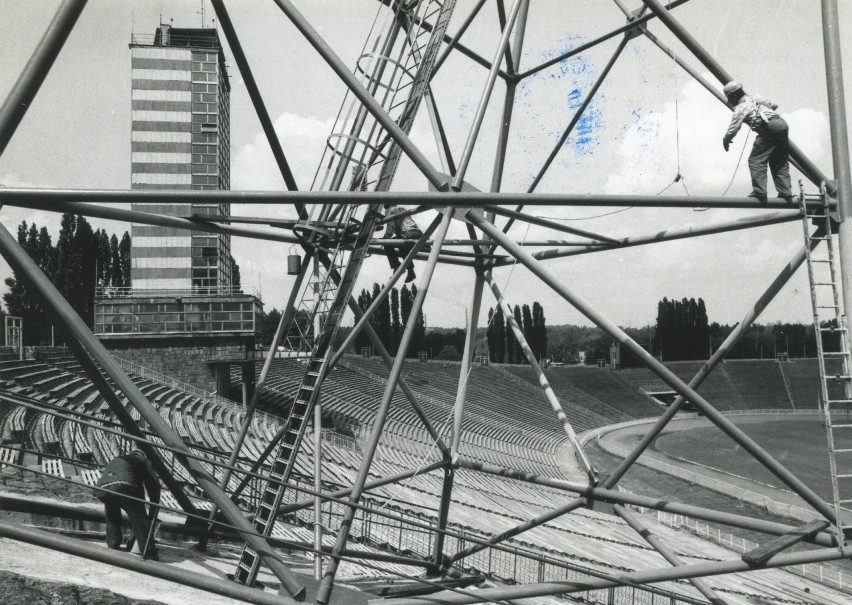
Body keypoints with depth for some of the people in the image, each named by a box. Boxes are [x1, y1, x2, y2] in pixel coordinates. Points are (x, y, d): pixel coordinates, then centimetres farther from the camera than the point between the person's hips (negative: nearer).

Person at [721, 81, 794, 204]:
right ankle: (786, 194, 10)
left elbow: (733, 128, -1)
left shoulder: (741, 107, 1)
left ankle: (759, 192, -11)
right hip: (782, 124, 8)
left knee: (755, 161, -2)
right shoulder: (756, 98, 23)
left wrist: (726, 140, 15)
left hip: (768, 130, -8)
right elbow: (773, 105, 37)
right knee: (780, 163, 14)